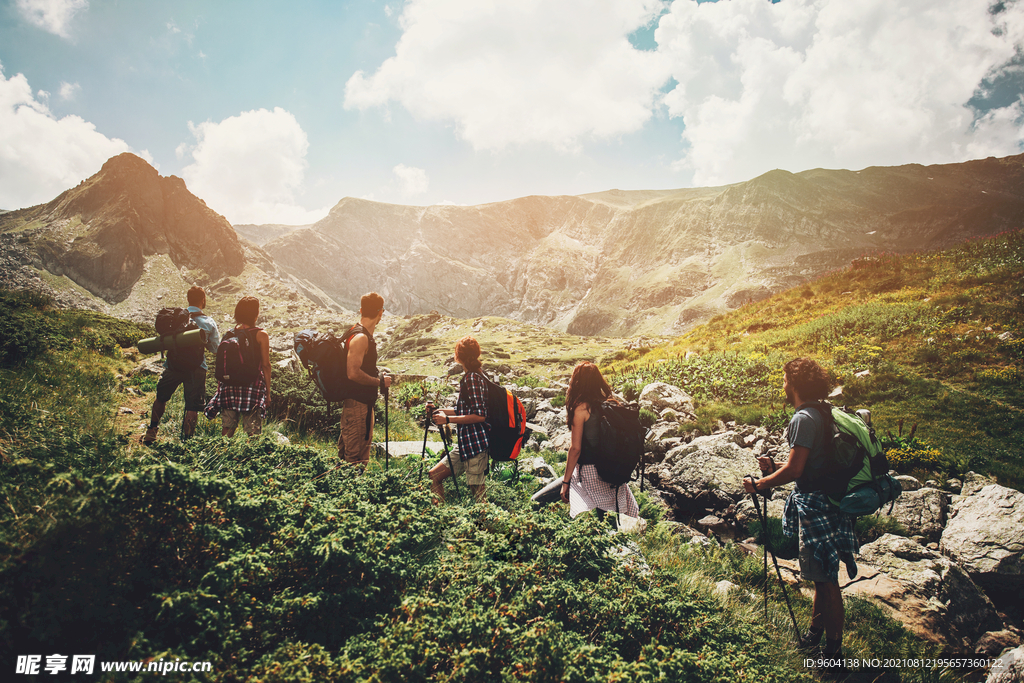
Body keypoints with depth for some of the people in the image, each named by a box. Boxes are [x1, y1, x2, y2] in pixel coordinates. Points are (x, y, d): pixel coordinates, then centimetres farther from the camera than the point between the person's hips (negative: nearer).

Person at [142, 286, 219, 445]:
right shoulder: (208, 322, -5)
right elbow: (215, 348, 1)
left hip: (173, 366, 3)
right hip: (196, 368, -2)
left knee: (161, 398, 21)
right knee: (192, 407, 4)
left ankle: (151, 433, 27)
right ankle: (186, 440, 4)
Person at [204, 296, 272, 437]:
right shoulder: (261, 335, -6)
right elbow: (265, 365, -6)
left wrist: (220, 386, 16)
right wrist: (268, 392, 0)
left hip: (230, 383, 4)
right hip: (253, 385, -4)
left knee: (227, 428, 12)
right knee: (252, 431, 0)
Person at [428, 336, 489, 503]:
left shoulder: (473, 378, -14)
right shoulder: (470, 376, 15)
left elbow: (479, 415, -20)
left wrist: (448, 419, -17)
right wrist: (442, 411, 22)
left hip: (476, 441, -10)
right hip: (466, 443, 10)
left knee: (477, 490, -6)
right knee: (434, 475, 12)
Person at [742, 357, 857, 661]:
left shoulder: (804, 419, -20)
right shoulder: (821, 414, 11)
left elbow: (794, 470, -23)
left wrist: (759, 485, -11)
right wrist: (775, 467, 12)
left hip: (817, 506, -10)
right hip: (825, 501, 10)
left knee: (826, 579, 0)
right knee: (821, 575, 22)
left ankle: (834, 650, 11)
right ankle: (817, 628, 37)